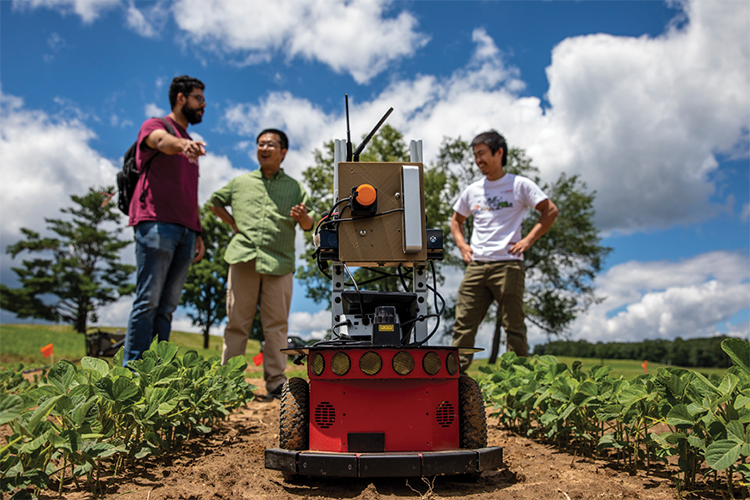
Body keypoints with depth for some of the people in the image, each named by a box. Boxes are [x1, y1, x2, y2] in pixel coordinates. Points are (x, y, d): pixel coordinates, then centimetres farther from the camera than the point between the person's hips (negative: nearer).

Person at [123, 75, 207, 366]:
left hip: (185, 231, 7)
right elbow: (162, 141, -18)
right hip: (157, 223, -6)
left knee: (167, 307, 1)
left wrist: (198, 234, 17)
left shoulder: (190, 145, 30)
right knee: (148, 302, -11)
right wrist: (184, 144, -41)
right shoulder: (155, 125, 9)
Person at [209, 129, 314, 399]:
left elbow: (309, 225, 10)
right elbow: (214, 202, 30)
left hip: (279, 262, -1)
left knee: (276, 324, -1)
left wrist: (301, 217, -14)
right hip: (243, 259, 1)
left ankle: (275, 381, 5)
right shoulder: (240, 183, 19)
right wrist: (232, 223, 14)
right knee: (236, 323, 3)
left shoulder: (295, 187, 15)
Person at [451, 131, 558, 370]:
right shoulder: (472, 190, 16)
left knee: (513, 324, 1)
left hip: (507, 264, -4)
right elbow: (456, 220, 28)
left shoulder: (519, 184, 4)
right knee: (463, 322, -1)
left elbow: (550, 211, 3)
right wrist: (462, 245, 11)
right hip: (476, 266, 4)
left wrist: (527, 240, -6)